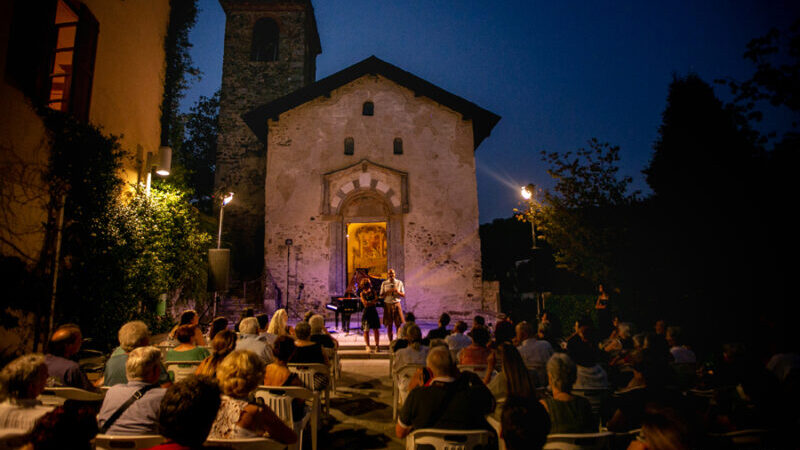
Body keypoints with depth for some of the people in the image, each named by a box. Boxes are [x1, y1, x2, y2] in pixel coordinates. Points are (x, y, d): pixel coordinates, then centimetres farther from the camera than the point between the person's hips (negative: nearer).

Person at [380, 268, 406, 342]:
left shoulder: (399, 283, 6)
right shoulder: (384, 283, 5)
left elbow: (404, 295, 7)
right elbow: (381, 296, 5)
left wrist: (398, 292, -13)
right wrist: (387, 292, -13)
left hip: (397, 304, 0)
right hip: (388, 305, 0)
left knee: (398, 324, -3)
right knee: (389, 325, 3)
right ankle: (391, 343, 12)